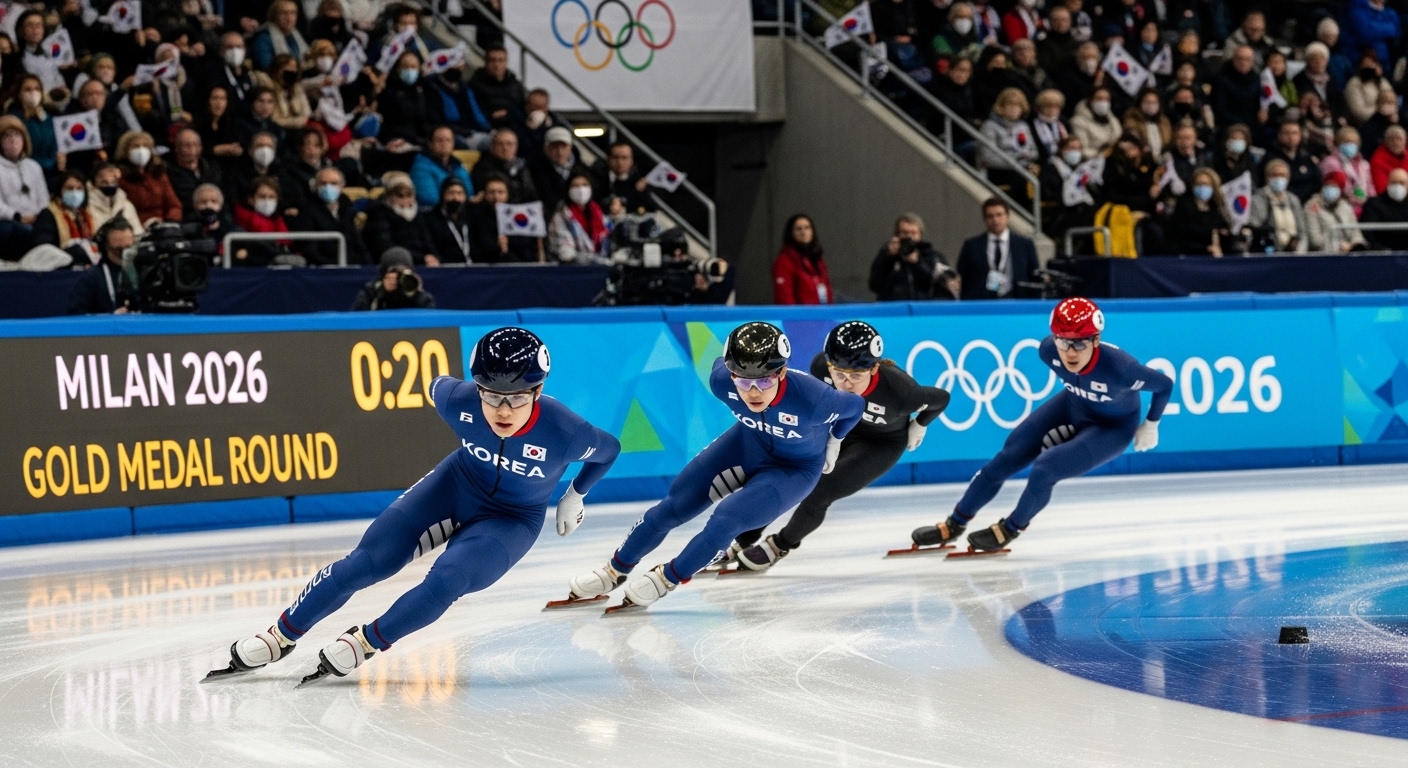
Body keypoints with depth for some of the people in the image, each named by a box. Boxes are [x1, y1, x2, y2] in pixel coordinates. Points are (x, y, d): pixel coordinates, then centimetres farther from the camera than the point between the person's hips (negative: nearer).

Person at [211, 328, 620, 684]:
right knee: (366, 562, -8)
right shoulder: (458, 400, -28)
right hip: (456, 487, 2)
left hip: (511, 519, -2)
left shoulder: (565, 432, -33)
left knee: (446, 581, -27)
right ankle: (282, 635, 7)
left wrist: (574, 497, 3)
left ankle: (365, 643, -6)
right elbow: (437, 385, -1)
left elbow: (608, 450, -10)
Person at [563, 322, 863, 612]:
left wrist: (832, 442, 0)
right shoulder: (723, 381, -29)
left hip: (795, 468, -4)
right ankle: (615, 570, 22)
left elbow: (855, 406, -18)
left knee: (727, 519, -21)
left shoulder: (811, 397, -40)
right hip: (748, 443, 4)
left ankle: (668, 579, 3)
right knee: (674, 507, 2)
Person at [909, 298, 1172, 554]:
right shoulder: (1049, 350, -26)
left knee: (1045, 467, -22)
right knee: (1007, 459, 2)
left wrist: (1150, 426, -10)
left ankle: (1010, 529, 6)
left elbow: (1165, 385, -23)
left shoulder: (1119, 367, -40)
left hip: (1112, 427, -5)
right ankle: (954, 525, 19)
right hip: (1072, 407, 5)